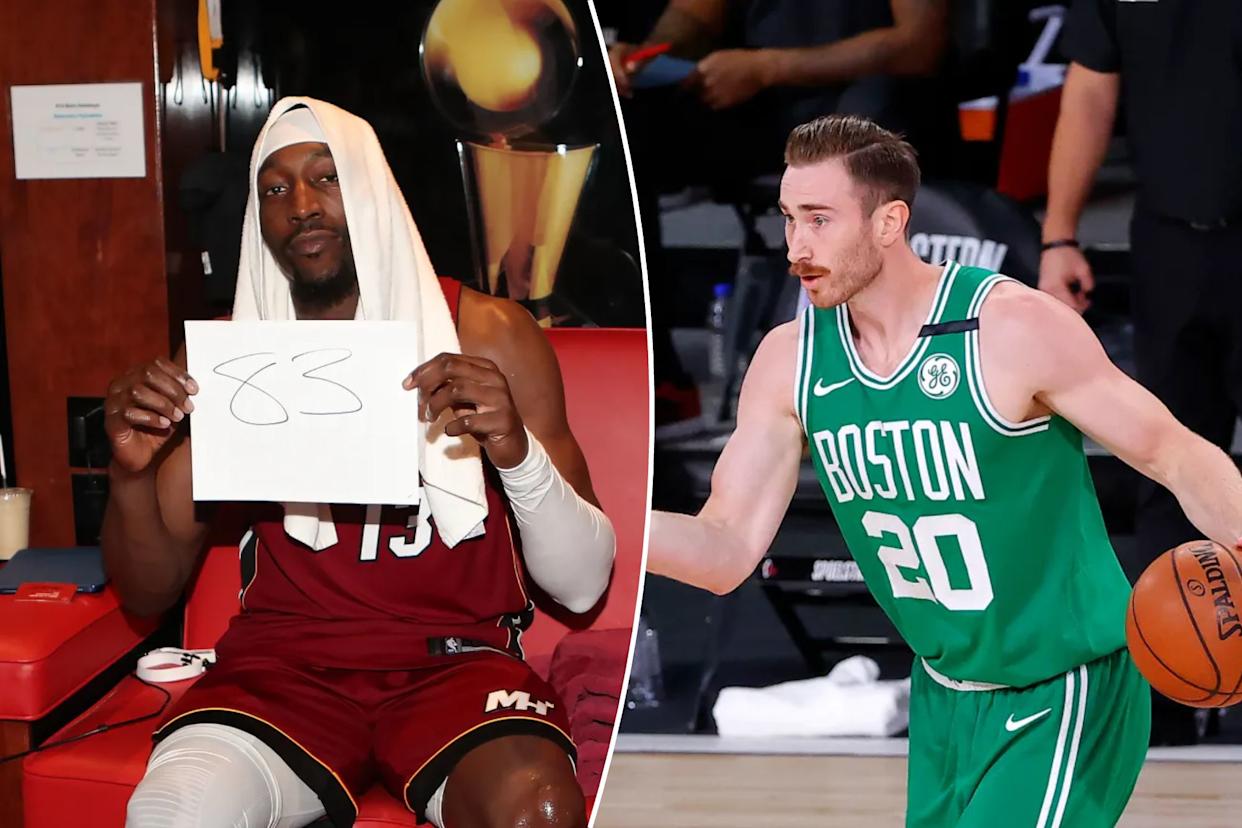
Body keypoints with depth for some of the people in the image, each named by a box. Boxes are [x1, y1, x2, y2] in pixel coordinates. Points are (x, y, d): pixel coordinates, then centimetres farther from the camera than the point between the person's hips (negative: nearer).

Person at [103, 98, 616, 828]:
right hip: (286, 659, 2)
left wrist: (518, 451, -24)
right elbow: (151, 593, 8)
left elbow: (584, 585, -4)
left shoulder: (489, 335, -1)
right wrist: (132, 473, -12)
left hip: (454, 656, -1)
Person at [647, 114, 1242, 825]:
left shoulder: (1015, 328, -21)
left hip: (1063, 694, -6)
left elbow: (1171, 450, -14)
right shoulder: (789, 361, -5)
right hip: (944, 695, 6)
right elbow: (728, 551, -5)